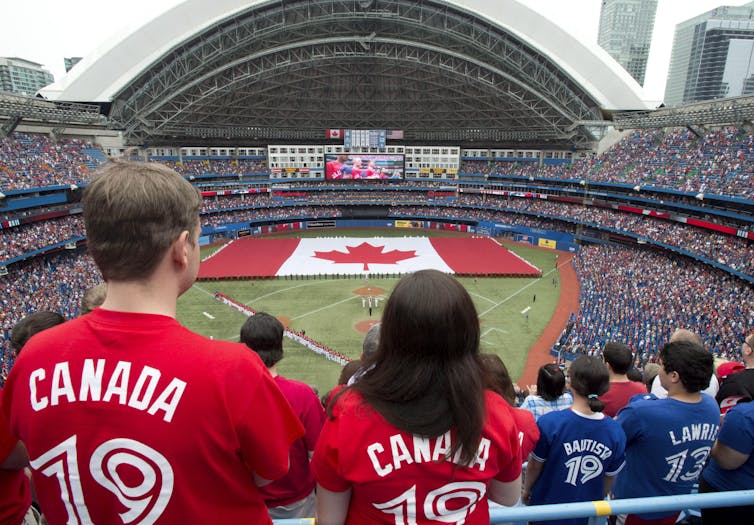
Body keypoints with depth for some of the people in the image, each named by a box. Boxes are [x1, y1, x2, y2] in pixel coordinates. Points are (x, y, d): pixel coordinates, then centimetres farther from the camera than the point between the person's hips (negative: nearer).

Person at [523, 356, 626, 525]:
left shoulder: (549, 422, -27)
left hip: (546, 508, -2)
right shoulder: (616, 432, -18)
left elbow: (534, 466, -13)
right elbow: (609, 478, -3)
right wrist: (597, 501, 17)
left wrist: (527, 490, 6)